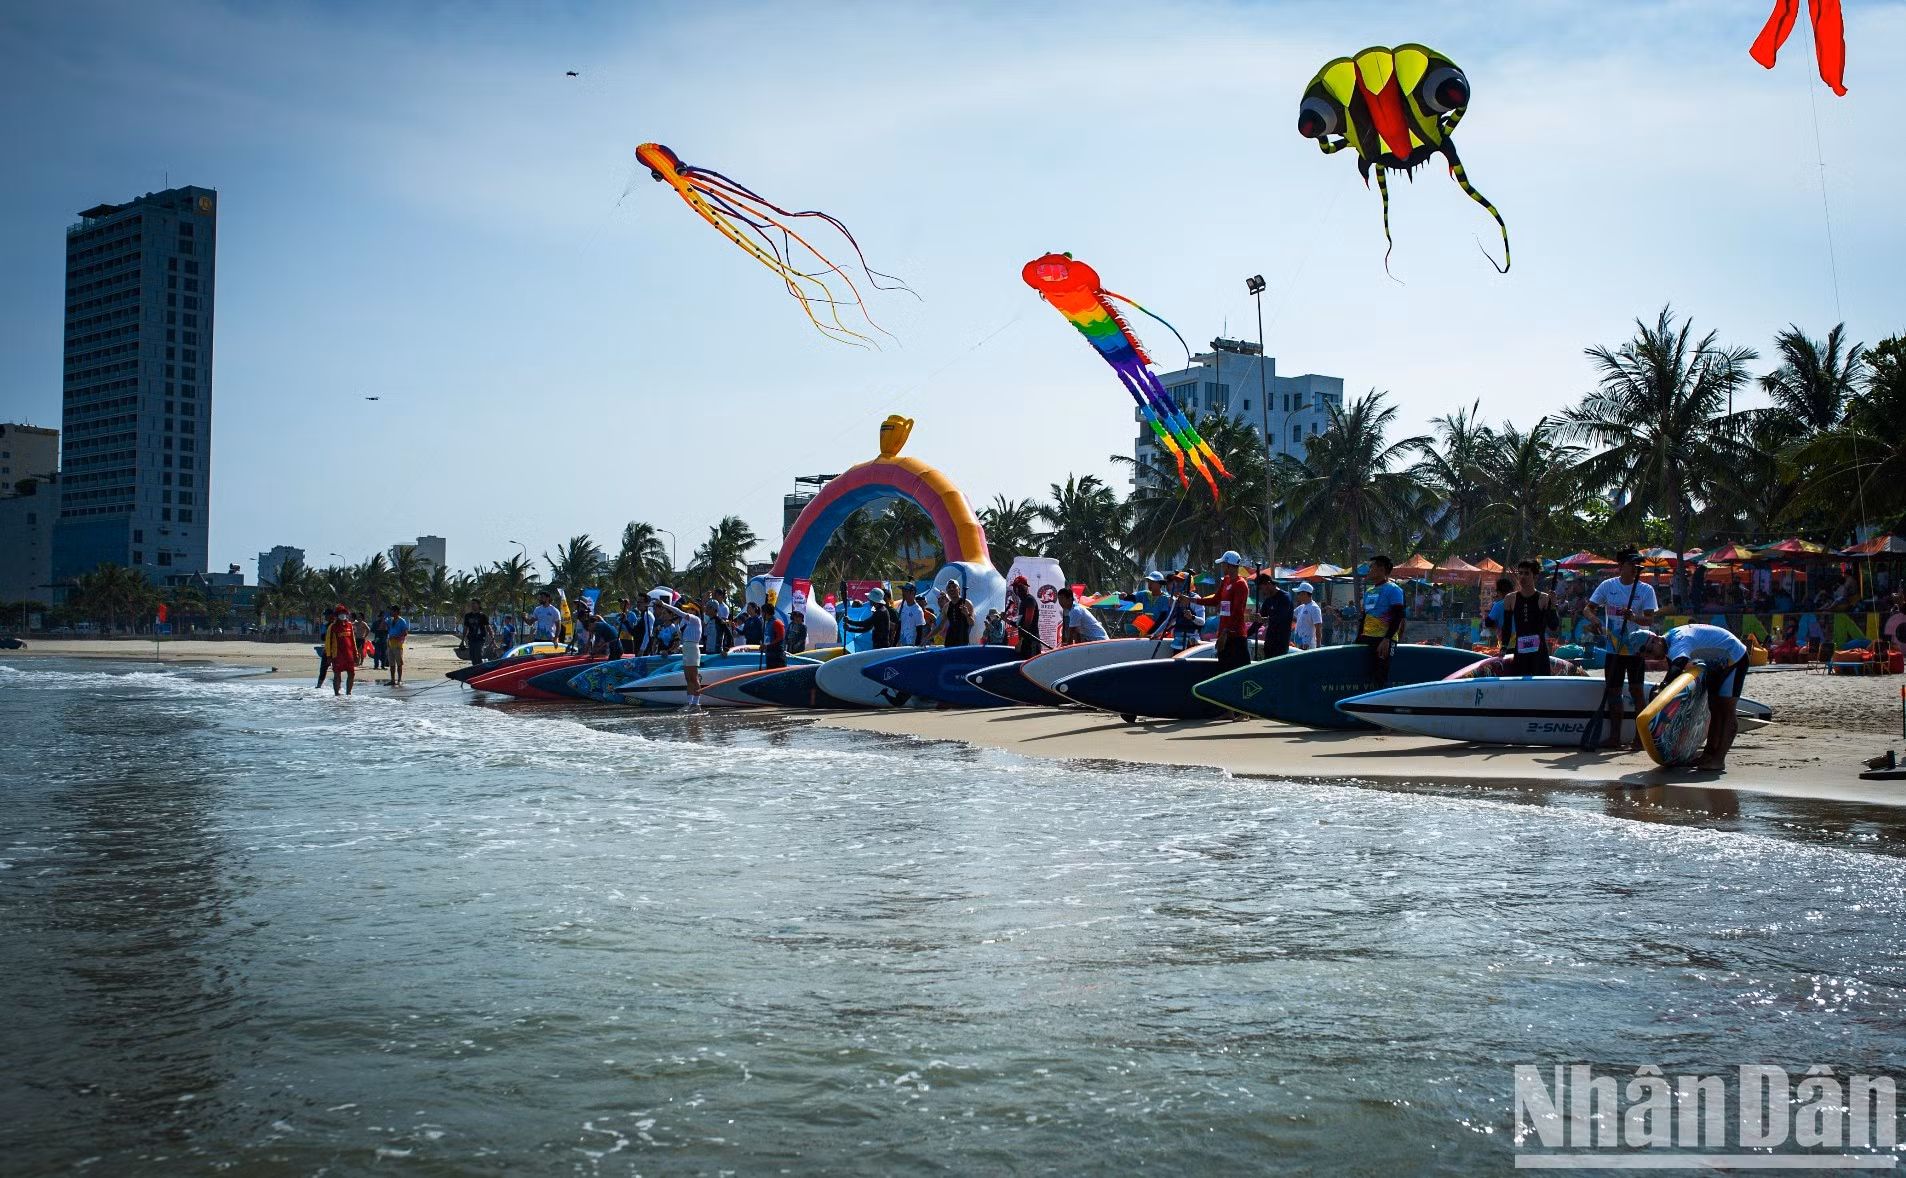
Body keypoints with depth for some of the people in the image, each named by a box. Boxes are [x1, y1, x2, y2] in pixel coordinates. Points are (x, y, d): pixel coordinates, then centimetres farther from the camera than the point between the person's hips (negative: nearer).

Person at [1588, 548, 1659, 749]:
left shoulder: (1646, 589, -2)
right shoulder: (1607, 586, 4)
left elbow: (1650, 620, -8)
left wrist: (1634, 617, -28)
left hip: (1637, 648, -3)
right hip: (1613, 648, 3)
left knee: (1637, 689, -5)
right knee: (1613, 689, 6)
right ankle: (1614, 734, 13)